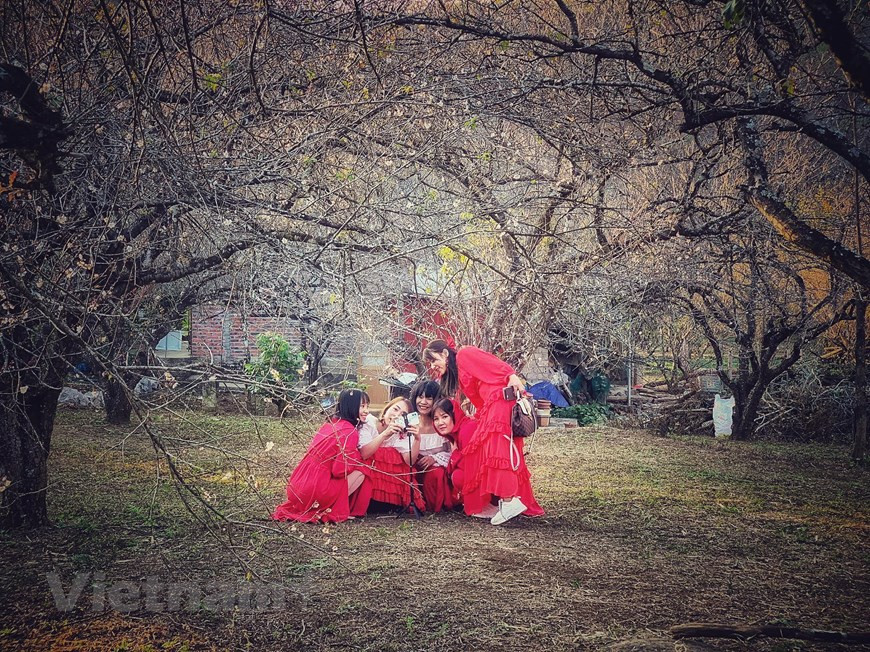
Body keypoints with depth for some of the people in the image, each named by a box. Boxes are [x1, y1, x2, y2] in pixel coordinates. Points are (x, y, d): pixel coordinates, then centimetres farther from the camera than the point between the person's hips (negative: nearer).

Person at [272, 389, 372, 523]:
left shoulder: (331, 423, 15)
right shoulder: (350, 432, -12)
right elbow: (340, 470, -15)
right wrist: (357, 457, 1)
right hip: (315, 492, -8)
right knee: (361, 471, 1)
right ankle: (332, 510, -2)